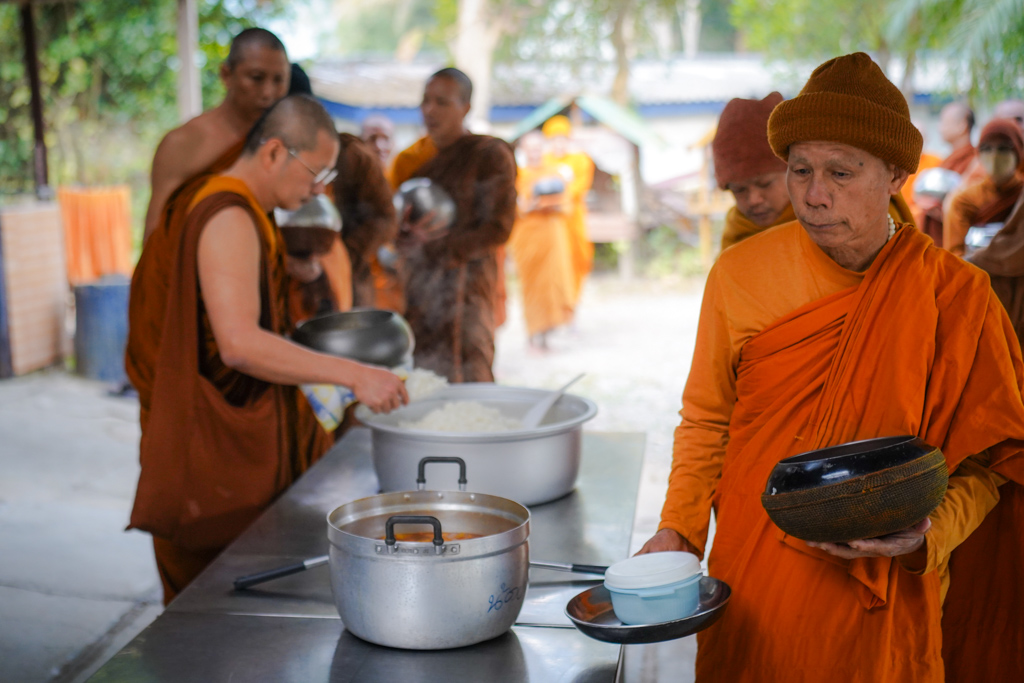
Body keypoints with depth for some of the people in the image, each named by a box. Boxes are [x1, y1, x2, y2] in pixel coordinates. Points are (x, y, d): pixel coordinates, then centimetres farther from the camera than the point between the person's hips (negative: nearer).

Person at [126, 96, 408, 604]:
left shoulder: (245, 216, 15)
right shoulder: (228, 220, -19)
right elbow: (240, 344, -30)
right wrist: (353, 374, -30)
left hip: (249, 430, 10)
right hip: (216, 443, -10)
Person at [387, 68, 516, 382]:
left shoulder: (490, 155, 1)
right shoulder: (412, 157, 16)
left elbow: (498, 229, -6)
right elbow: (392, 217, 18)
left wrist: (436, 244, -12)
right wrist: (402, 231, -6)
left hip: (463, 282, -5)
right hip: (417, 286, 5)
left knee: (462, 379, -9)